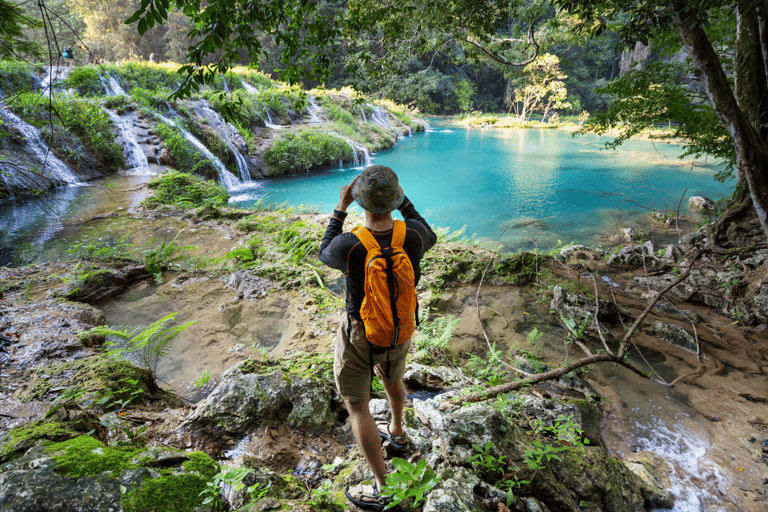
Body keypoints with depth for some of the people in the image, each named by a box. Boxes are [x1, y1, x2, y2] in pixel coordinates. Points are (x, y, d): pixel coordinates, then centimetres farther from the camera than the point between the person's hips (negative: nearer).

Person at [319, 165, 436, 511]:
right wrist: (403, 199, 4)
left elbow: (325, 255, -6)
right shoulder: (413, 233, -24)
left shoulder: (348, 246, -33)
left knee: (356, 405, 14)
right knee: (392, 376, 33)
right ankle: (396, 431, 60)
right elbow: (429, 238, 4)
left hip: (359, 334, -4)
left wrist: (340, 209, -6)